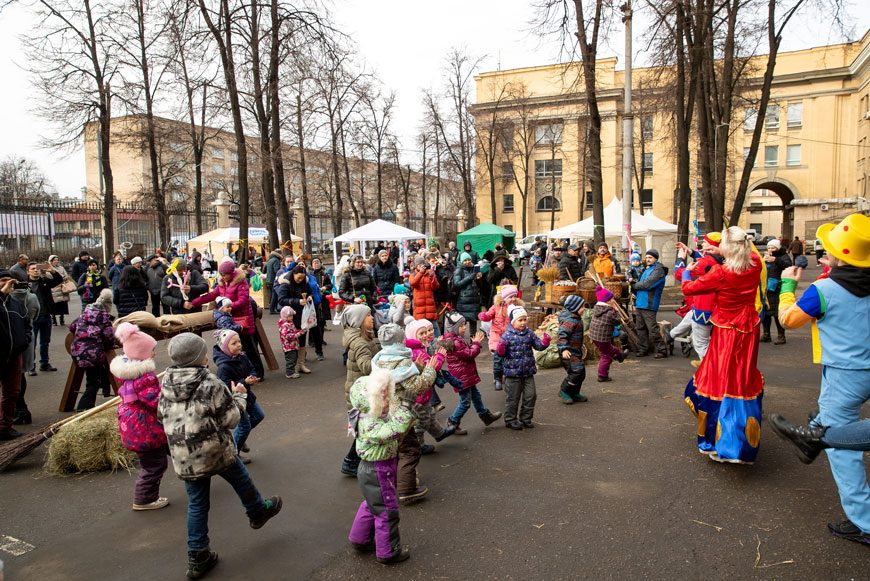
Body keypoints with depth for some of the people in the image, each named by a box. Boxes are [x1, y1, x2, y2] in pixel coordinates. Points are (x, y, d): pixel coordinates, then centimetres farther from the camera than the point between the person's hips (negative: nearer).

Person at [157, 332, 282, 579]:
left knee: (197, 505, 16)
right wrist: (239, 396, 1)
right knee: (241, 480, 24)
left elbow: (161, 416, 9)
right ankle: (258, 512, 48)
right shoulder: (211, 384, -20)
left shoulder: (167, 384, -3)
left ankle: (197, 558, 23)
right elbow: (231, 419, -14)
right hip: (216, 452, -4)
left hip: (183, 458, 5)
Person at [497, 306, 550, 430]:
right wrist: (501, 349, -32)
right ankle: (510, 419, 21)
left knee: (530, 396, 8)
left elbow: (538, 345, 7)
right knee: (512, 397, 6)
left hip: (528, 372, 5)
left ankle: (526, 418, 25)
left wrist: (545, 342, -13)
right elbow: (501, 352, -9)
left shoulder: (529, 333, 4)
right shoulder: (508, 335, -11)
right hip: (513, 373, -5)